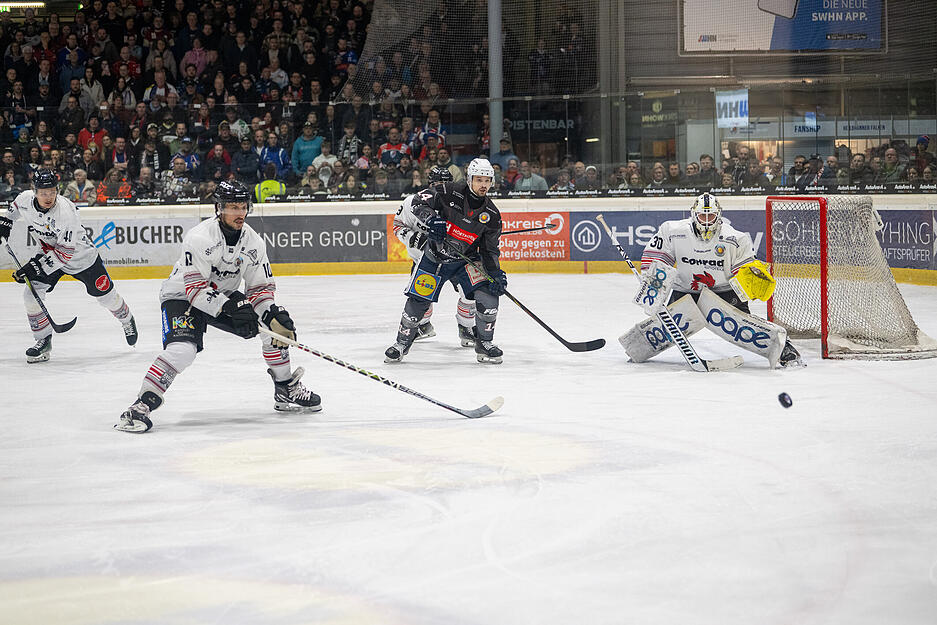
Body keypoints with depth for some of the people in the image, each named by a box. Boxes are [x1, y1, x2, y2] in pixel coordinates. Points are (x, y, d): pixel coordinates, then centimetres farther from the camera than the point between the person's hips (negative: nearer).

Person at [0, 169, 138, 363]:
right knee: (31, 293, -11)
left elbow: (66, 251, -36)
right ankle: (44, 341, 3)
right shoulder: (25, 200, -19)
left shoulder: (65, 211, -37)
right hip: (50, 252, 5)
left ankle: (127, 320, 40)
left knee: (104, 294, 8)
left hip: (81, 255, -5)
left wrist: (36, 265, -38)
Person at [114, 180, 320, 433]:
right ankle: (142, 405, -28)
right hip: (182, 297, -7)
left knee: (278, 325, -3)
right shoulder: (200, 238, -28)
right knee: (182, 348, -32)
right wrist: (231, 307, -39)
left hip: (226, 297, 7)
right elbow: (195, 289, -31)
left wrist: (275, 316, -21)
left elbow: (261, 288, -3)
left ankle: (286, 390, 14)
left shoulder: (253, 243, -9)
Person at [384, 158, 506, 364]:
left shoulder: (491, 214, -6)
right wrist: (430, 219, -35)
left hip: (466, 260, 2)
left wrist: (496, 273, -15)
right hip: (434, 255, -2)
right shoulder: (450, 192, -15)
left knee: (488, 293, -17)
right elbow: (419, 201, -17)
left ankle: (484, 344, -1)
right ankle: (402, 343, 19)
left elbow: (489, 250, -2)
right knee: (418, 301, -3)